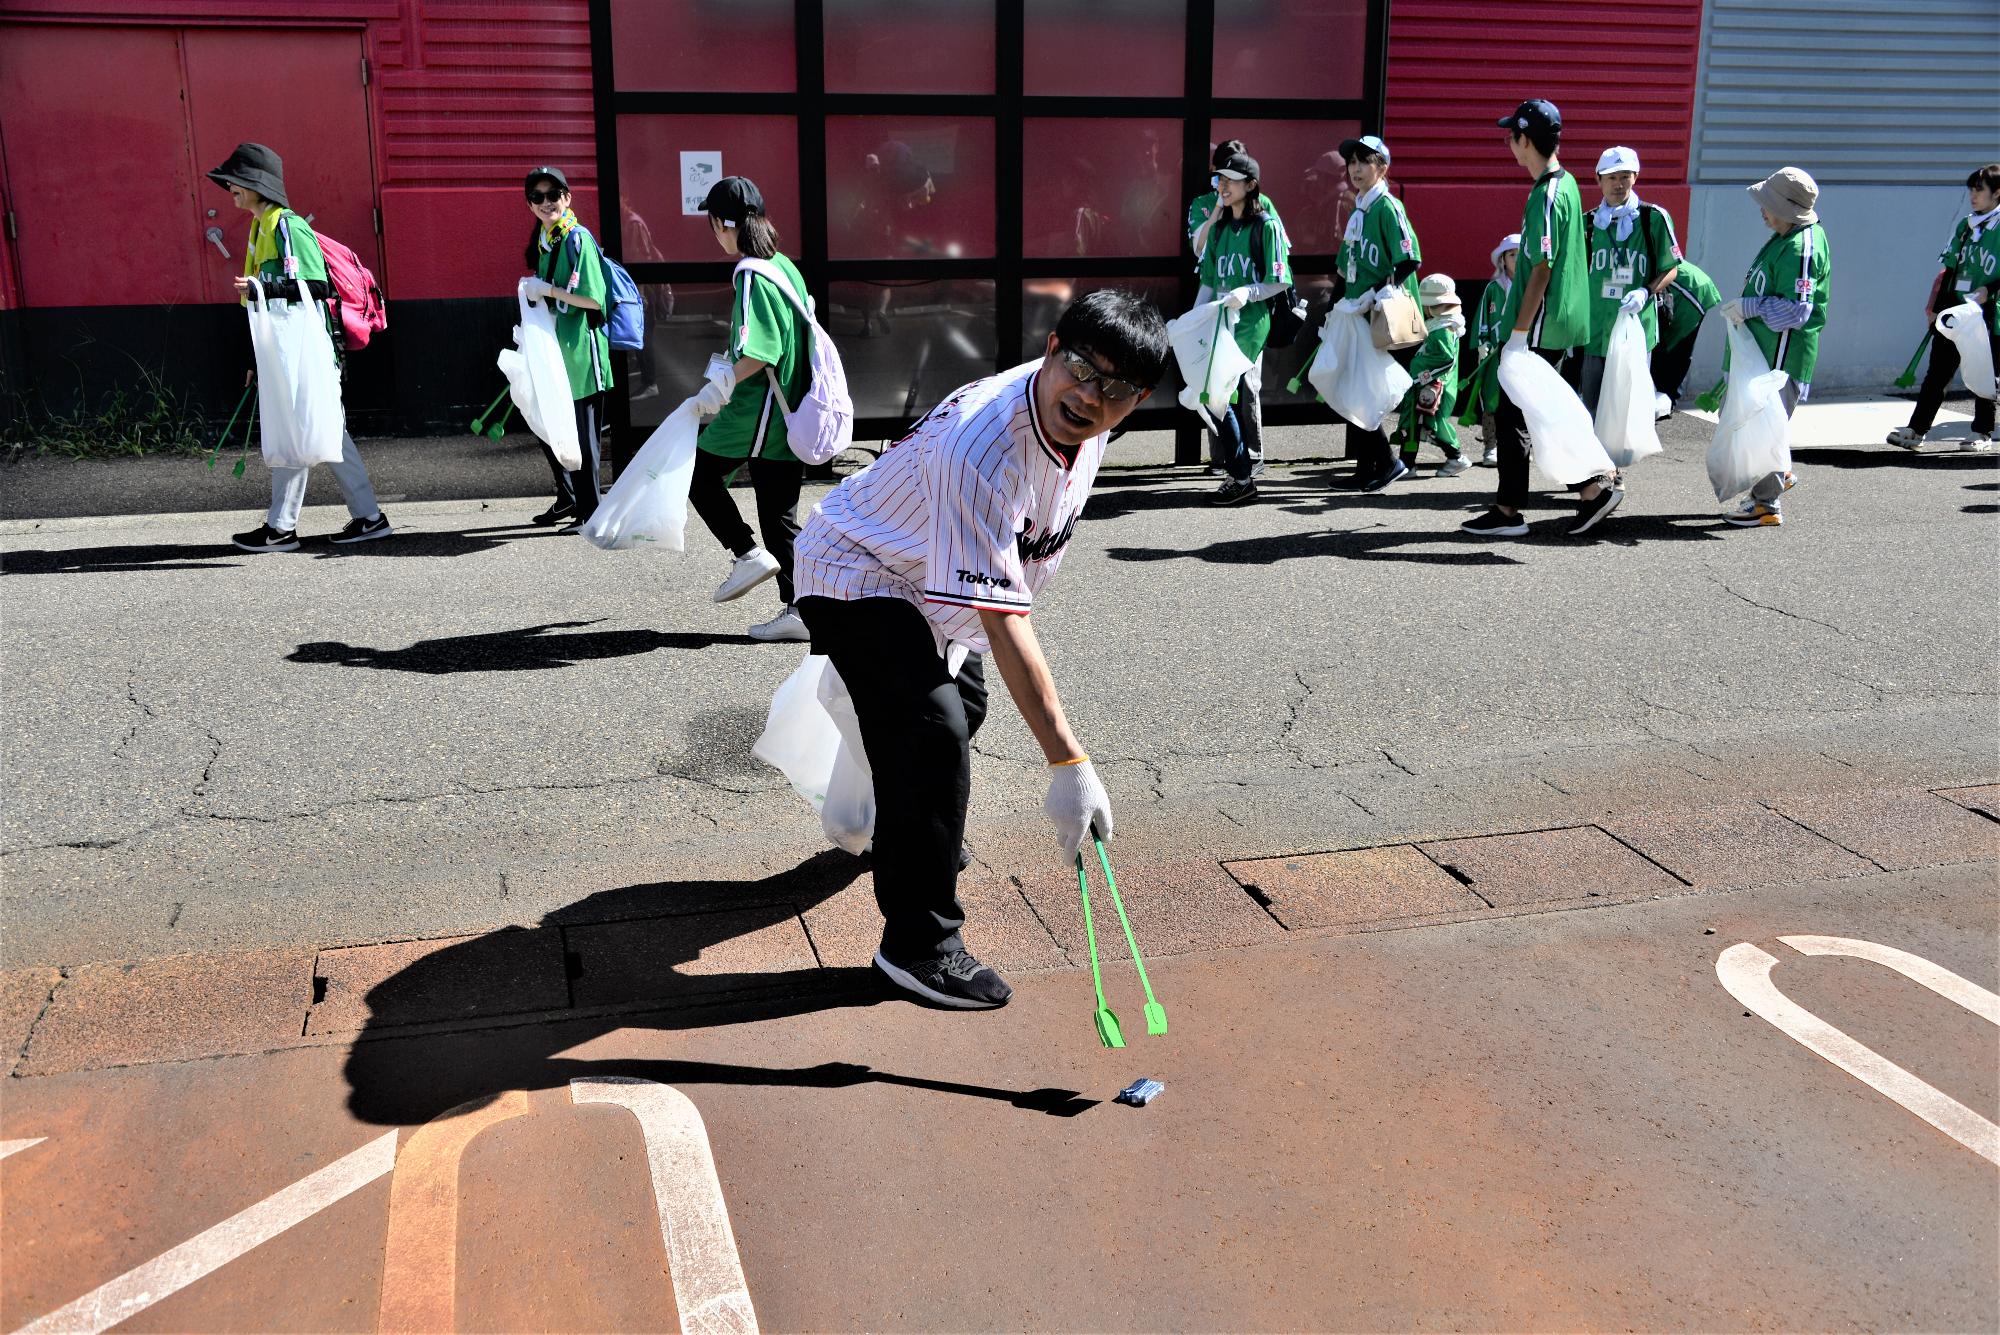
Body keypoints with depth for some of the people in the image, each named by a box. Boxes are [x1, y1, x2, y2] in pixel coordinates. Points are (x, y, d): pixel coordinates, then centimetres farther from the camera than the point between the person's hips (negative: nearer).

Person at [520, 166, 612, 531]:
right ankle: (567, 499, 31)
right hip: (553, 352, 9)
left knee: (582, 436, -2)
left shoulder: (578, 239, -11)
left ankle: (589, 512, 7)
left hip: (581, 350, -8)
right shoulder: (543, 241, 13)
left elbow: (594, 298, -18)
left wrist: (548, 290, -16)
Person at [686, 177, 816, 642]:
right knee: (780, 518, 11)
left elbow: (758, 353, -23)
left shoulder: (751, 276, -14)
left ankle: (748, 554, 5)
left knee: (701, 473, 11)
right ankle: (797, 609, 10)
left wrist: (719, 389, -13)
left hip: (755, 409, -8)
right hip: (790, 412, 8)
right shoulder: (787, 267, 12)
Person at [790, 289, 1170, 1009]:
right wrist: (1067, 762, -45)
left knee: (964, 700, 28)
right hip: (856, 580, -10)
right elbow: (1003, 620, -44)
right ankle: (920, 944, -9)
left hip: (928, 582, 10)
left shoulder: (1084, 421, -13)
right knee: (935, 735, -23)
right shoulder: (983, 448, -40)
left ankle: (916, 841, 57)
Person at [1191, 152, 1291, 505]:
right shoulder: (1218, 227, 16)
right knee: (1241, 397, 9)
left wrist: (1247, 293, -22)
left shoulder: (1266, 225, -4)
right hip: (1221, 321, 7)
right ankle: (1242, 475, 14)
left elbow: (1280, 281, -7)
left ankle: (1240, 477, -8)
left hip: (1250, 321, -7)